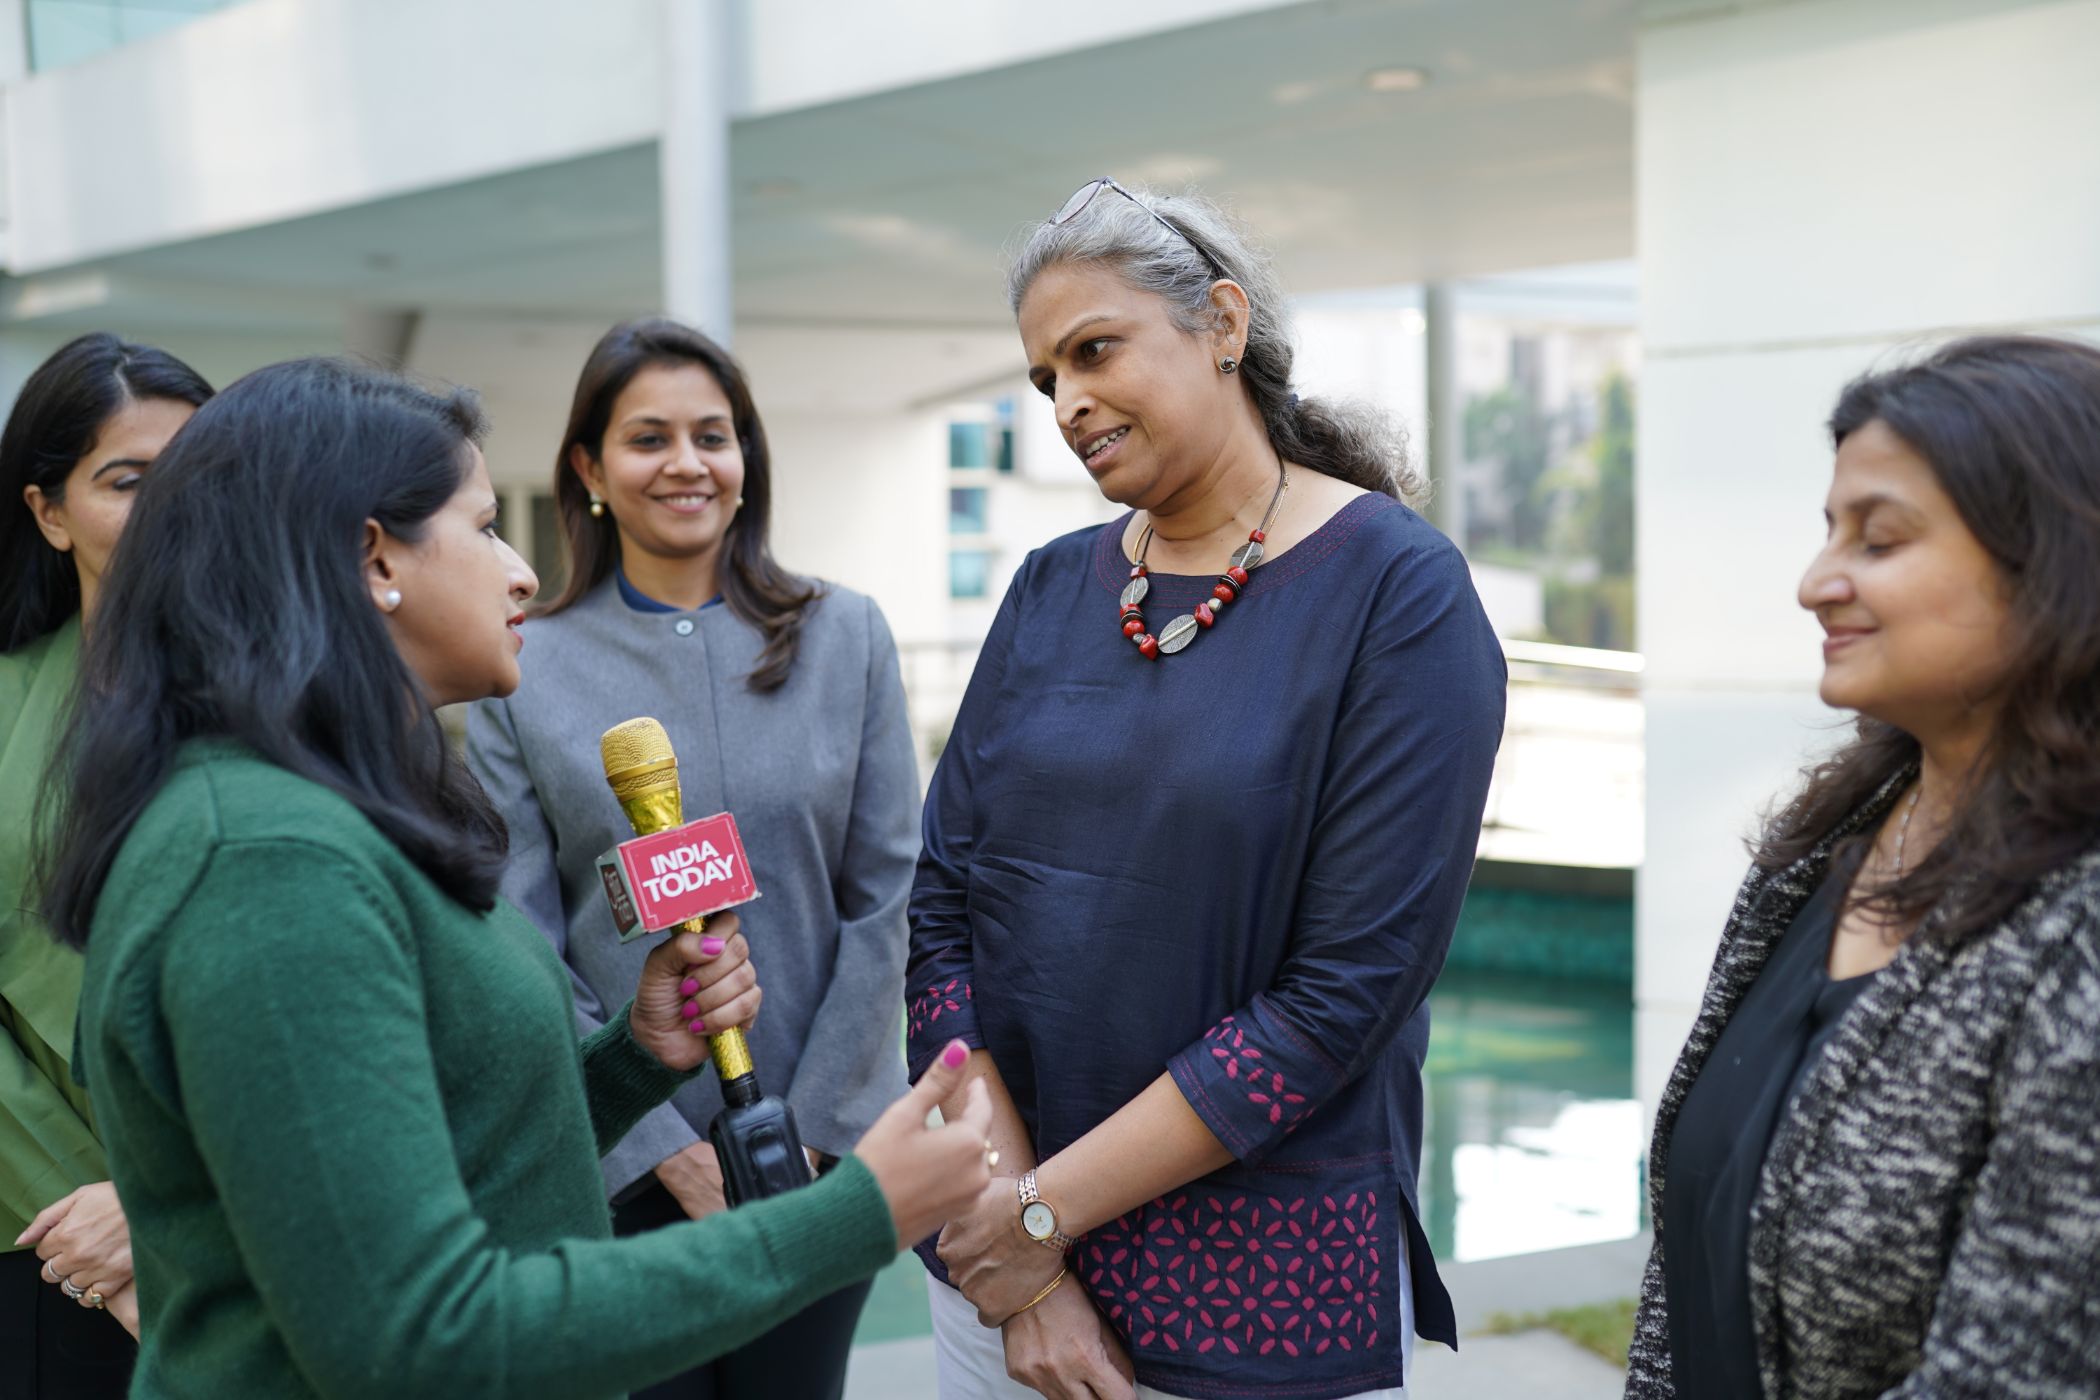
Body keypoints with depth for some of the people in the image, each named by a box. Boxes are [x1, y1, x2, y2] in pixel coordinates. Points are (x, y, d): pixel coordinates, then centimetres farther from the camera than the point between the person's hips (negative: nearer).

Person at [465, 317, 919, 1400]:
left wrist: (811, 1126, -5)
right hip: (622, 1167, -1)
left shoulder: (846, 639, 1)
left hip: (821, 1147, 1)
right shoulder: (526, 670, -2)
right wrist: (667, 1148, -9)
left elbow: (883, 897, 0)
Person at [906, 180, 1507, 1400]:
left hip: (1262, 1297, -4)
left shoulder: (1397, 592, -11)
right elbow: (942, 906, -1)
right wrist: (1018, 1266, -10)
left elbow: (1349, 987, -17)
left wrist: (1048, 1207, -15)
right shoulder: (1053, 589, 4)